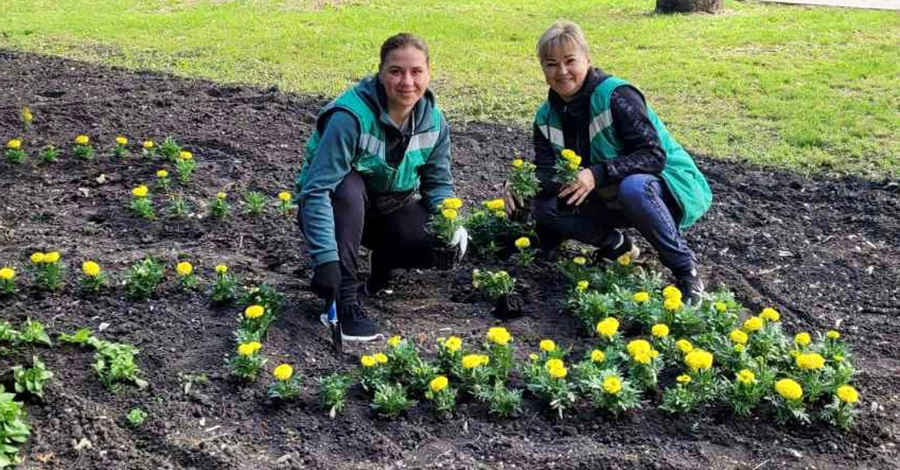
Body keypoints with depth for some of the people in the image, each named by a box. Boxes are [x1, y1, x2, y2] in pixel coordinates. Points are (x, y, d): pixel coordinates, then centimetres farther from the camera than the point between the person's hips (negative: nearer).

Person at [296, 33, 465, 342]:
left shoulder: (434, 121, -10)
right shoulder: (351, 116, -30)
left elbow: (439, 182, -1)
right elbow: (316, 190, -33)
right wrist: (326, 259, -41)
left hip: (390, 210, 4)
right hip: (341, 209, -4)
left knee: (445, 245, -22)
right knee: (348, 186, -38)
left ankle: (383, 261, 11)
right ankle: (343, 302, -33)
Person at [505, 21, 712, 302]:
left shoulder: (616, 95, -22)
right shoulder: (547, 117, -1)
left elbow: (653, 155, -27)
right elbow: (547, 172, -7)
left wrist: (597, 174, -39)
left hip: (670, 187, -6)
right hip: (613, 196, 6)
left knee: (633, 187, -40)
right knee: (544, 208, -12)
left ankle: (686, 270, -20)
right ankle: (615, 244, 8)